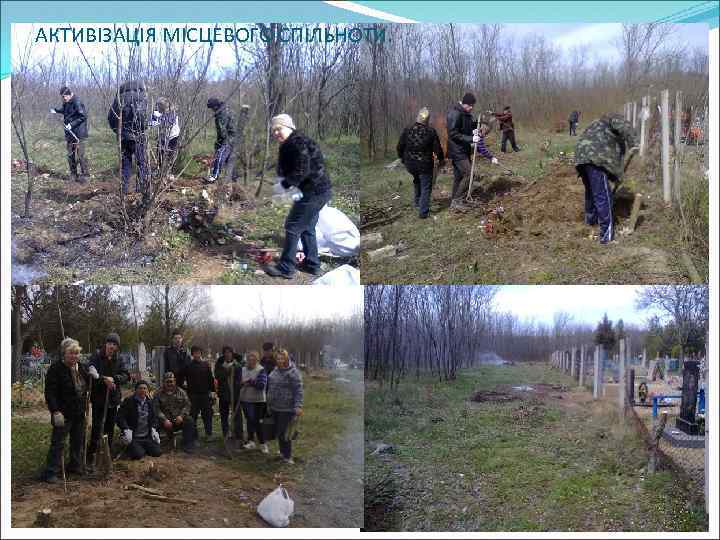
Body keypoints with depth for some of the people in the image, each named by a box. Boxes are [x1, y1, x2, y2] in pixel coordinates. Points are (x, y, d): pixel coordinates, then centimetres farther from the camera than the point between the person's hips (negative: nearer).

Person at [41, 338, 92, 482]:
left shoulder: (82, 368, 9)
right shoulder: (56, 369, -13)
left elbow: (87, 388, 24)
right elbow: (50, 392, -17)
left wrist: (93, 377, 5)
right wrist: (55, 411, -23)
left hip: (79, 412, 7)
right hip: (63, 413, -7)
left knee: (78, 441, 15)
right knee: (58, 443, -4)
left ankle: (75, 466, 29)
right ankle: (51, 472, 1)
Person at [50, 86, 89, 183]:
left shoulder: (77, 103, -15)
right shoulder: (66, 103, 11)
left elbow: (83, 116, -20)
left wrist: (72, 124, -21)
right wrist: (56, 110, 18)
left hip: (78, 134, -9)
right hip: (69, 133, 9)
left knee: (79, 156, -8)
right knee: (70, 155, 11)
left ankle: (84, 175, 0)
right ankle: (73, 175, 20)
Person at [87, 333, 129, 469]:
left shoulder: (118, 360, 6)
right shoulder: (97, 356, -6)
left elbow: (126, 376, -2)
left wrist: (113, 379, -18)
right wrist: (104, 380, -25)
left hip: (113, 398, 5)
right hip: (98, 397, -4)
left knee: (110, 428, 12)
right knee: (97, 427, -10)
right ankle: (91, 454, -3)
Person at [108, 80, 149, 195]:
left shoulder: (119, 98, 11)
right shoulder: (141, 97, -4)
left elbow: (110, 116, 9)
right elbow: (142, 116, -18)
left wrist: (117, 130, 16)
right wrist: (143, 128, -2)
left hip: (123, 135, 5)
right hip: (137, 134, -4)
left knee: (125, 162, 13)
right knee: (142, 162, 3)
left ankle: (124, 189, 13)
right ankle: (142, 187, -1)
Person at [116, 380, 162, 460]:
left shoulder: (149, 403, 12)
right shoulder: (128, 401, -6)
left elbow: (154, 417, 22)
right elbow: (120, 417, -11)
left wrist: (153, 428, 4)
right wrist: (126, 429, -23)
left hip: (147, 437, 5)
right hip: (133, 437, -5)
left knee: (157, 452, -10)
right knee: (138, 454, -24)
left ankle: (142, 448, 18)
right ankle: (129, 448, 10)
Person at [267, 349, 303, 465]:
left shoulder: (293, 372, -13)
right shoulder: (275, 371, 12)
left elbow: (298, 390, -18)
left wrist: (298, 406, -25)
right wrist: (269, 404, 24)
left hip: (287, 409, -8)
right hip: (275, 407, 8)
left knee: (284, 433, -7)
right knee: (278, 432, 15)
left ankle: (288, 456, 3)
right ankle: (283, 452, 31)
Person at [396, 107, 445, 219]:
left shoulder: (407, 130, -7)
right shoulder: (431, 132, -14)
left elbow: (400, 147, 1)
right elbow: (437, 149, -7)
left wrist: (402, 158, 20)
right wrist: (441, 159, 12)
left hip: (410, 164, 3)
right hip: (425, 165, -3)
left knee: (417, 181, 31)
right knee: (426, 187, 8)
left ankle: (417, 202, 38)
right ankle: (423, 211, 5)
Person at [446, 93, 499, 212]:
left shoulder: (466, 114, 11)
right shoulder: (455, 114, -19)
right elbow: (453, 134, -23)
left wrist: (474, 130, 4)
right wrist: (471, 139, -27)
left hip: (464, 150, 10)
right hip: (457, 151, -10)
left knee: (458, 177, 12)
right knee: (468, 174, -12)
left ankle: (454, 202, 19)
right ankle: (456, 201, -8)